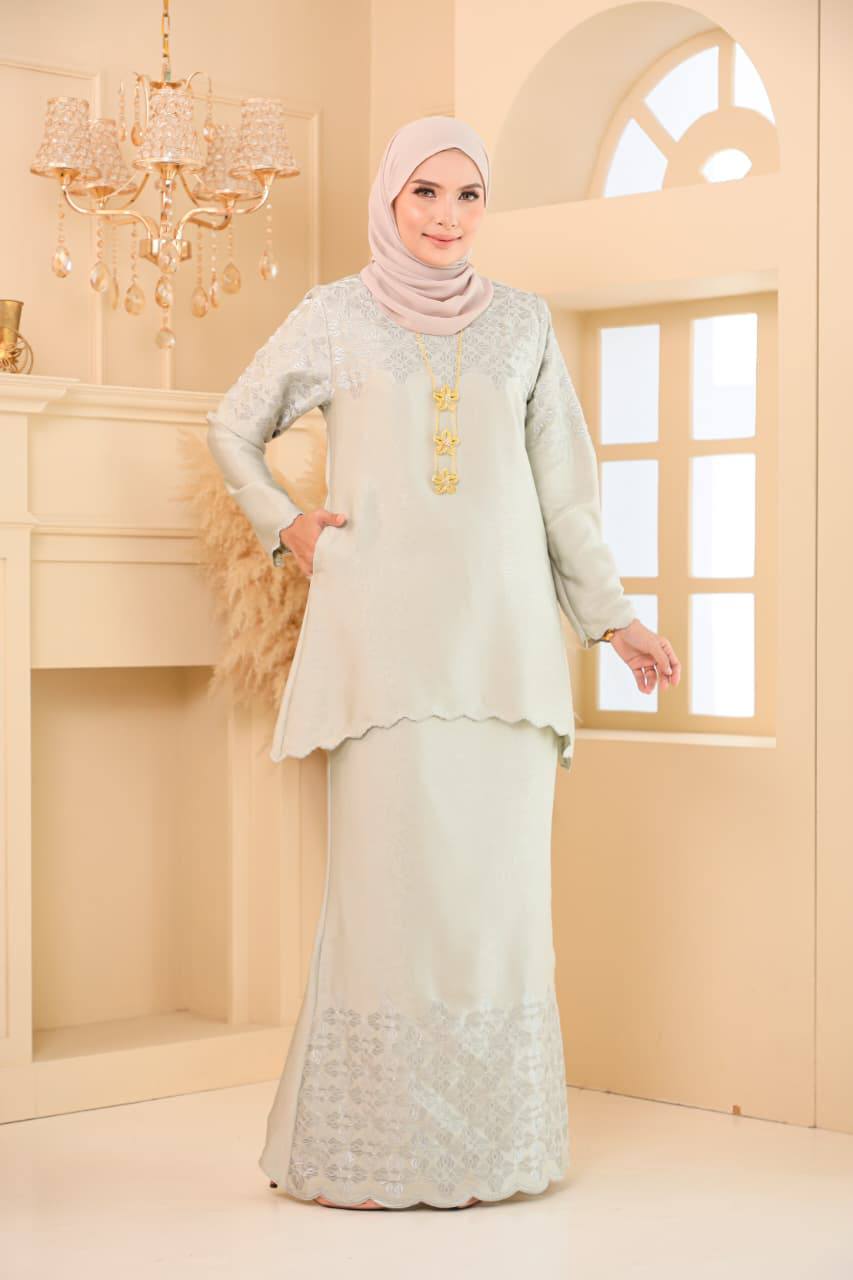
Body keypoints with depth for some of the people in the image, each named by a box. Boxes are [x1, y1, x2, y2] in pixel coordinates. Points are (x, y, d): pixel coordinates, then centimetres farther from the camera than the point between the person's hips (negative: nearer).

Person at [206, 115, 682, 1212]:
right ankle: (376, 1145, 2)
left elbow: (561, 485, 15)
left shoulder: (520, 321, 14)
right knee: (391, 868, -6)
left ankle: (493, 1139, 10)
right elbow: (231, 431, 19)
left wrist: (613, 617, 10)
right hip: (382, 625, -2)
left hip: (501, 630, 2)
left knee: (499, 870, 1)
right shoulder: (335, 317, 7)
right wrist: (285, 527, 5)